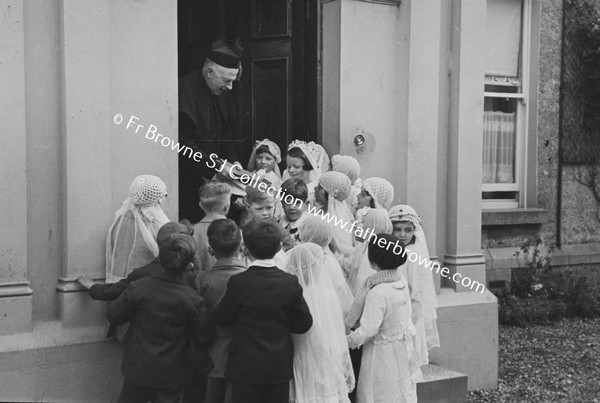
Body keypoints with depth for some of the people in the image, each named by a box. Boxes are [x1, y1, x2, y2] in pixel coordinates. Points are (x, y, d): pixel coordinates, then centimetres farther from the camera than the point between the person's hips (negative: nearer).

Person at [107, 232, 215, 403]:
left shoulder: (138, 288, -15)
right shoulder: (194, 300, -17)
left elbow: (113, 316, -3)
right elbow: (203, 340, -9)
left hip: (138, 369, 1)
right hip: (172, 375, -1)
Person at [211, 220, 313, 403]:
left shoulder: (239, 282, -16)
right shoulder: (290, 282, -9)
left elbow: (220, 318, -4)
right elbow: (304, 324, -3)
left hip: (246, 367, -2)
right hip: (280, 367, 3)